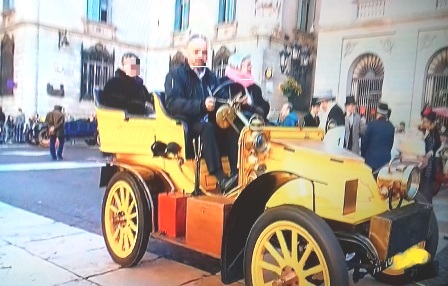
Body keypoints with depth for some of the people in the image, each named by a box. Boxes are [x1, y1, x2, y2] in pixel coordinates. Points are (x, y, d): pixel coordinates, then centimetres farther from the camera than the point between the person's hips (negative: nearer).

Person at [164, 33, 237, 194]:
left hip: (205, 122, 5)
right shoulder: (176, 74, -1)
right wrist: (201, 105, -31)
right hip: (183, 125, -5)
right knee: (207, 128, -35)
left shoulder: (211, 76, 18)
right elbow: (172, 102, -17)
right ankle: (221, 179, -41)